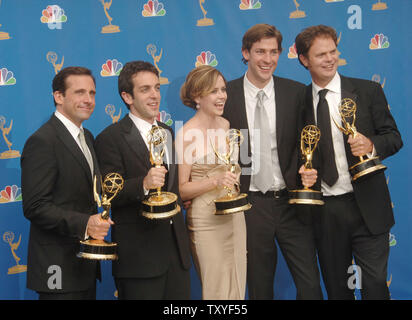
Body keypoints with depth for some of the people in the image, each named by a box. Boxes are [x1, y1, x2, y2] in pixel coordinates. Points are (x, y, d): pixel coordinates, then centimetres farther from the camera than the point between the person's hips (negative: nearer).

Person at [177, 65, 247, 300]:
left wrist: (232, 178, 6)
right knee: (218, 291, 0)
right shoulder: (187, 134, -13)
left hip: (234, 216, 6)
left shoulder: (225, 125, 6)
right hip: (206, 220, -6)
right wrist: (215, 181, -24)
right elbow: (181, 189, -12)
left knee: (237, 288, 11)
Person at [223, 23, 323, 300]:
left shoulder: (297, 92, 2)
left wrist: (301, 175, -11)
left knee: (310, 284, 1)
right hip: (250, 204, 0)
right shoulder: (226, 95, -2)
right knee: (259, 286, 12)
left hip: (291, 201, 1)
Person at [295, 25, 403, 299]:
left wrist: (371, 146, -19)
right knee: (336, 286, 15)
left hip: (366, 207, -2)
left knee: (375, 284, -1)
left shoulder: (368, 91, 0)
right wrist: (302, 172, -8)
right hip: (323, 211, 2)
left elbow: (394, 137, 2)